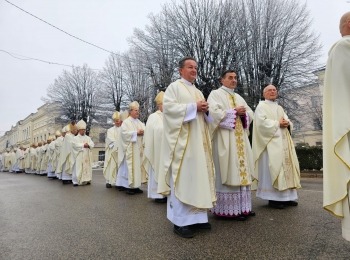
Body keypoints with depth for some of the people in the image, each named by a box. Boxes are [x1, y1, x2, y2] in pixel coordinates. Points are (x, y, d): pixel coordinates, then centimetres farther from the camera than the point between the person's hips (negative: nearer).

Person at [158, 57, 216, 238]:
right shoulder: (174, 87, 2)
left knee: (198, 177, 7)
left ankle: (196, 217, 16)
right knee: (182, 179, -8)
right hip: (181, 140, -8)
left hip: (198, 141, 8)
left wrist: (205, 109, 2)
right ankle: (180, 222, -1)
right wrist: (194, 107, -14)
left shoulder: (198, 92, 24)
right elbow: (168, 107, -14)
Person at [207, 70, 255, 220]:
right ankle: (229, 209, -2)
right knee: (228, 173, -8)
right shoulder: (215, 94, 1)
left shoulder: (239, 97, 22)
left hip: (240, 140, 8)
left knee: (241, 170, 6)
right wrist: (234, 112, -12)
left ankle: (242, 206, 13)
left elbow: (251, 114, 17)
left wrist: (244, 113, -5)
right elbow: (214, 112, -16)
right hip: (225, 139, -7)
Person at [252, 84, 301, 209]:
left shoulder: (280, 108, 24)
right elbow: (262, 122, -14)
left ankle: (286, 197, 12)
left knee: (286, 165, 5)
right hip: (271, 142, -8)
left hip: (283, 142, 8)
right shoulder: (261, 106, 0)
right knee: (273, 167, -11)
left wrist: (287, 123, -5)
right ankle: (273, 198, -6)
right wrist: (278, 123, -12)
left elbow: (287, 120, 18)